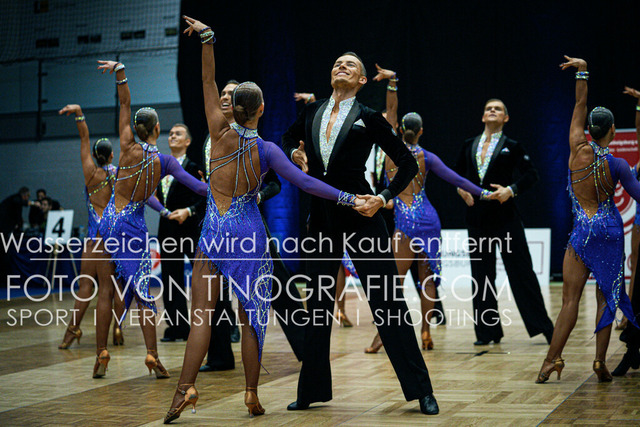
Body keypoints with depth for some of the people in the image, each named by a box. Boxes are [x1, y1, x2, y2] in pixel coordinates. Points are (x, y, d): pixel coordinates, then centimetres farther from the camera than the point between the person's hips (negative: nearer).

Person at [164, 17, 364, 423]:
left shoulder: (221, 133, -5)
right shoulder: (267, 150, -7)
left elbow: (208, 82, -6)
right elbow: (304, 181, -12)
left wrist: (207, 38, -10)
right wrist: (347, 198, -9)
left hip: (214, 233, 0)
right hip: (250, 234, 0)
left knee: (202, 313, 2)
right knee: (251, 316, 6)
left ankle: (186, 387, -9)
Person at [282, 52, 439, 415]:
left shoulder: (369, 119, -2)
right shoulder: (312, 112, 9)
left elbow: (408, 164, 0)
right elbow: (288, 139, 30)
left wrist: (384, 198, -12)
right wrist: (294, 154, 8)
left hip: (359, 215, -5)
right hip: (322, 216, 5)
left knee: (387, 299, -5)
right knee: (318, 302, 11)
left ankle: (421, 389, 2)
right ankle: (312, 391, 22)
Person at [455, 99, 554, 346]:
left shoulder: (512, 147, 1)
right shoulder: (469, 146, 12)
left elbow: (531, 175, -3)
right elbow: (457, 174, 20)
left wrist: (511, 189, -18)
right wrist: (461, 189, 0)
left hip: (504, 216, -4)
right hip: (477, 217, 4)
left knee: (521, 270, -3)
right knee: (481, 274, 6)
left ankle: (543, 327, 4)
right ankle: (487, 331, 14)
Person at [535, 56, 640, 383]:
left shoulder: (578, 149, -6)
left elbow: (579, 105, 2)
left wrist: (582, 71, 8)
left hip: (581, 231, 1)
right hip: (609, 231, 0)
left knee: (570, 299, 2)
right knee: (606, 296, 4)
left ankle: (552, 359, -4)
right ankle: (600, 363, 0)